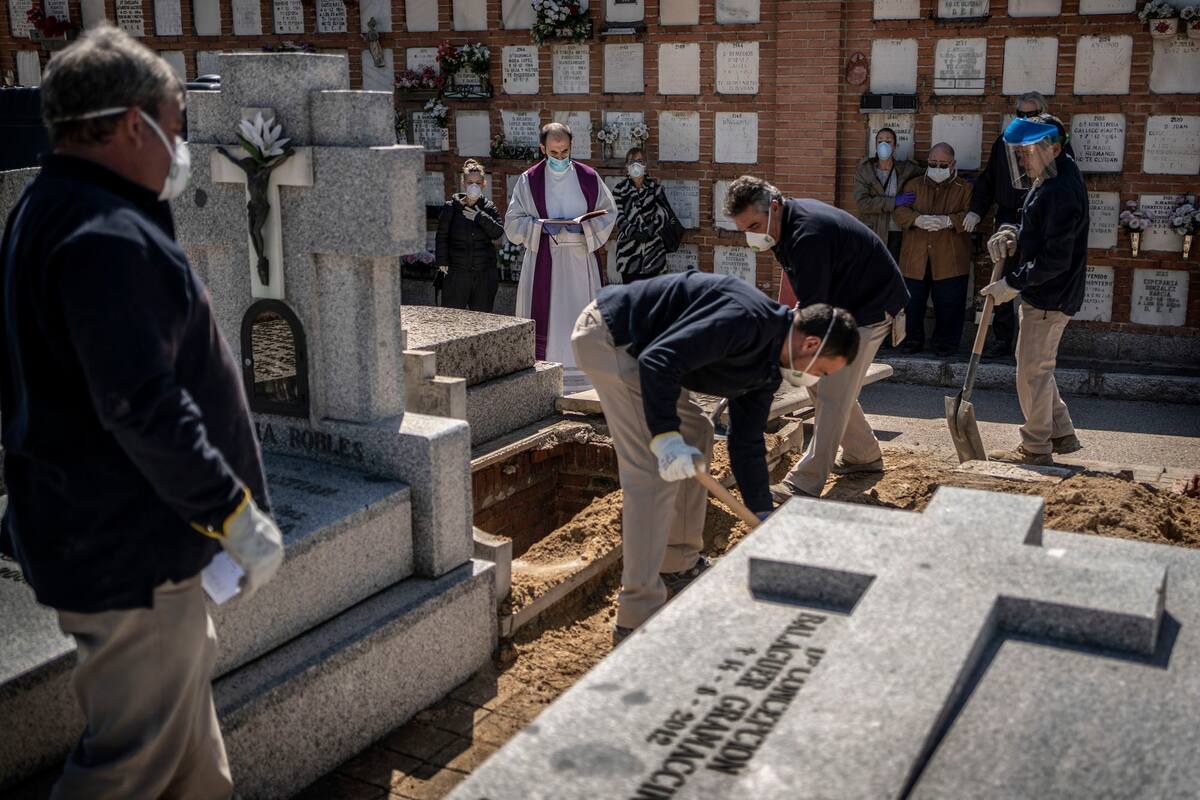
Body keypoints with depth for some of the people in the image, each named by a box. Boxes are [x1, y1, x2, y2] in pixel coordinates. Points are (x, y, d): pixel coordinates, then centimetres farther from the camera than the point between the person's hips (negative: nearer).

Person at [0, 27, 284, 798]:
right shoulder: (108, 239, -24)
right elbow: (143, 408, -28)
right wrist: (237, 514, -22)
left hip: (91, 526, 11)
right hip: (129, 548, -11)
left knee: (186, 684, 25)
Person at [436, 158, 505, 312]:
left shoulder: (489, 208, 6)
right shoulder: (451, 207, 2)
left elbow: (498, 232, -9)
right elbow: (442, 237, 2)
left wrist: (479, 217, -15)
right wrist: (442, 262, -6)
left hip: (484, 276, 2)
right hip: (457, 274, -2)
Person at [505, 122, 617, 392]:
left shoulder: (588, 177, 4)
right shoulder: (529, 180, 2)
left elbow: (609, 212, 9)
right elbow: (513, 222, 3)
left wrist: (583, 226, -9)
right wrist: (541, 226, -15)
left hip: (581, 260, 1)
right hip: (543, 261, -1)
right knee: (544, 319, -4)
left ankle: (583, 383, 6)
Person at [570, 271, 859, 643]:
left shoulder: (767, 367, 10)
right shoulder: (746, 320, -22)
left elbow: (746, 442, 17)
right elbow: (659, 360, -30)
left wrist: (765, 518, 19)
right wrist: (666, 437, -33)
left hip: (632, 347, 11)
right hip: (606, 334, -11)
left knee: (695, 436, 17)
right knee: (654, 469, -14)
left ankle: (679, 565, 29)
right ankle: (638, 618, -10)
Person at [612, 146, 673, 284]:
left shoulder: (655, 186, 7)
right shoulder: (620, 189, 5)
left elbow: (664, 212, -3)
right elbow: (618, 216, -3)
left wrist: (649, 230, -18)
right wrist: (632, 232, -21)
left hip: (652, 247, 1)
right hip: (628, 247, -1)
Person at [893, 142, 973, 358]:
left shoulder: (965, 188, 5)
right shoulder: (914, 185, 12)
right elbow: (901, 211, 0)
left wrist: (948, 221, -25)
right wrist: (918, 219, -21)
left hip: (949, 259, -2)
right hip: (916, 257, 2)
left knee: (948, 304, 2)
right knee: (912, 300, 6)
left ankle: (946, 342, 17)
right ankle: (912, 339, 21)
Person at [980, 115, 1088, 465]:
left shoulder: (1062, 192, -23)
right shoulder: (1051, 178, 9)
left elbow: (1055, 259, -25)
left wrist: (1013, 284, -20)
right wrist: (1012, 233, 0)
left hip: (1049, 297, -10)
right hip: (1042, 293, 10)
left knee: (1032, 371, 0)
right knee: (1038, 367, 19)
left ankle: (1035, 448, 12)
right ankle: (1062, 433, 30)